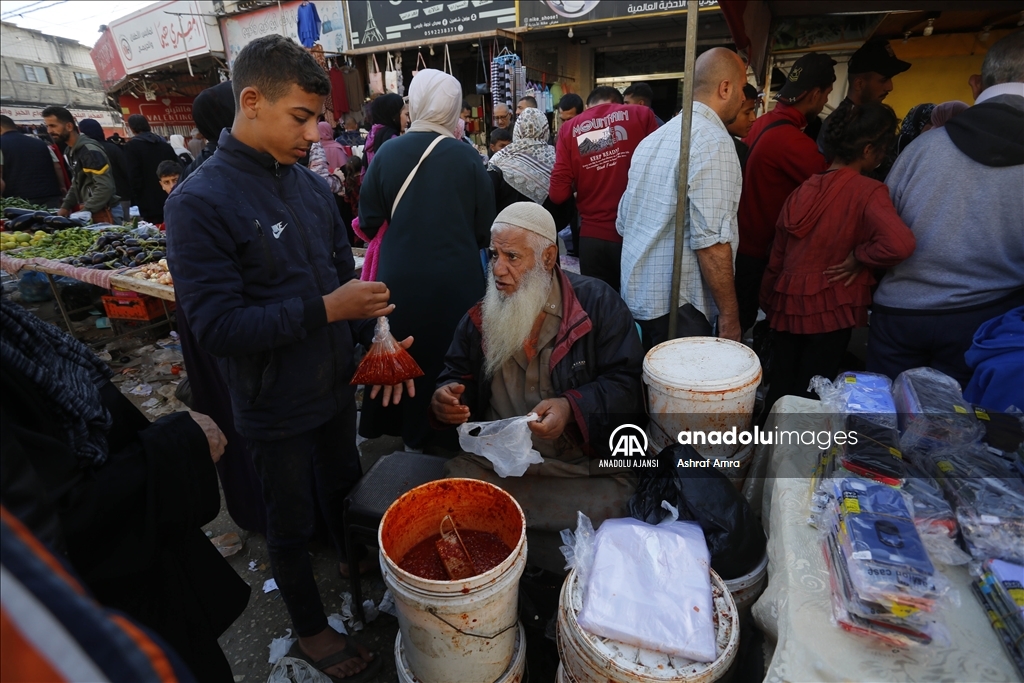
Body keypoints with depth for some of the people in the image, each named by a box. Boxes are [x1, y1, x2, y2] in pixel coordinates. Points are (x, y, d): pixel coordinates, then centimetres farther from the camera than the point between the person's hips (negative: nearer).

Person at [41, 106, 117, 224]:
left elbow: (105, 187, -22)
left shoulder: (89, 150, -15)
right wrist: (66, 206, 10)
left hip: (104, 213, -9)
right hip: (89, 212, 9)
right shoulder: (72, 150, 14)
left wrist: (84, 212, -18)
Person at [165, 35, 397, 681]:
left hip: (337, 383, 5)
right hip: (278, 406, -5)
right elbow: (217, 326, -22)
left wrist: (373, 337, -8)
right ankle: (312, 631, 42)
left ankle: (355, 558, 56)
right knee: (293, 523, 17)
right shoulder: (200, 202, -18)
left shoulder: (310, 184, 0)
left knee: (345, 486, 27)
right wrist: (325, 310, -26)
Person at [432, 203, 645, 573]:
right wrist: (445, 399, -6)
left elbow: (628, 384, -6)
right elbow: (457, 376, 17)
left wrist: (572, 407, -22)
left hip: (583, 468, -2)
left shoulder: (597, 302, -2)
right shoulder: (481, 315, 10)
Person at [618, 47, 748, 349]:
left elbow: (623, 223, 16)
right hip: (676, 305, -9)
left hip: (637, 294, 9)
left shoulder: (654, 138, 13)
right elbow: (710, 240, -21)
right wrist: (730, 315, -13)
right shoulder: (713, 140, -13)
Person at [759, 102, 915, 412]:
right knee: (809, 394, 8)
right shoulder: (868, 191, -14)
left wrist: (770, 300, 20)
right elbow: (900, 243, -33)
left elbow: (777, 256, 9)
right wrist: (859, 257, -13)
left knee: (780, 386, 18)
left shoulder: (804, 188, 3)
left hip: (787, 304, 6)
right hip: (830, 308, -5)